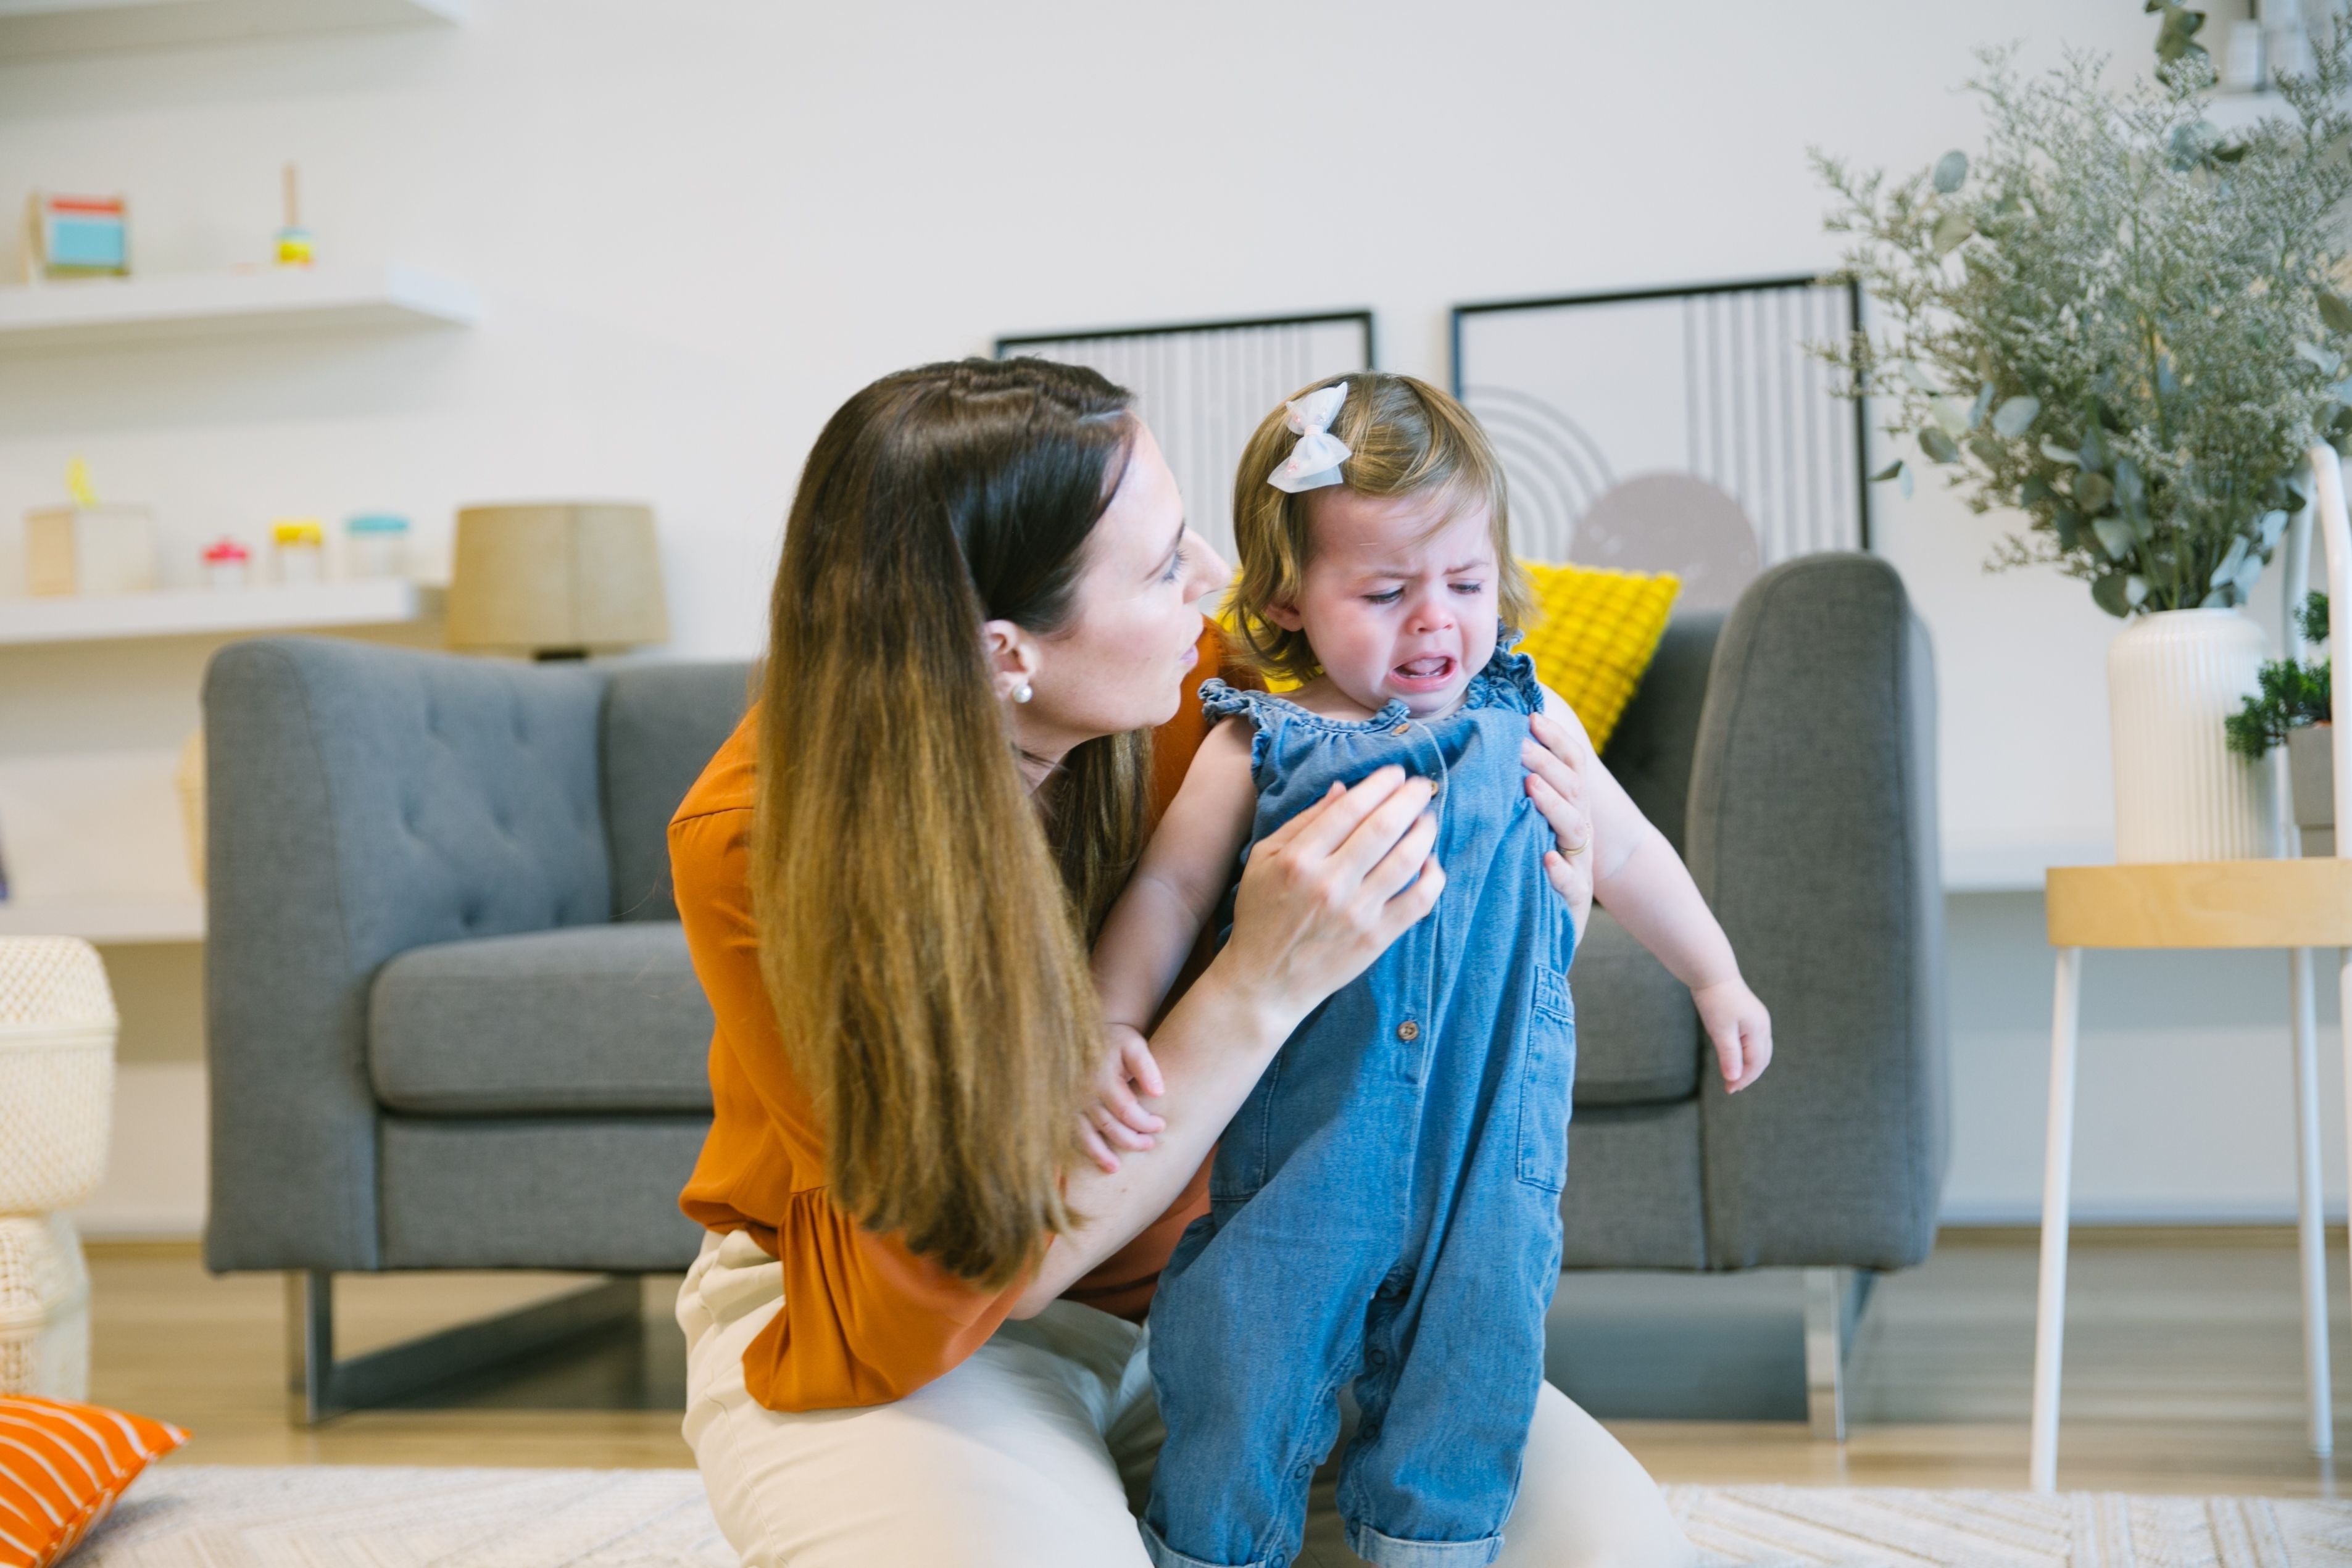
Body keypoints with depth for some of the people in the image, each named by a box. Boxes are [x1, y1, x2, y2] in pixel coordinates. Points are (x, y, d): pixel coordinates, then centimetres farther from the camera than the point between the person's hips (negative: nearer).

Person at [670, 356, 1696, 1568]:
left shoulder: (1206, 696, -15)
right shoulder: (754, 844, -26)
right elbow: (997, 1247, -23)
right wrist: (1262, 988, -32)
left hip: (1185, 1278, 4)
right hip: (904, 1322, -4)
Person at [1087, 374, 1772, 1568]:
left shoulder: (1523, 723, 5)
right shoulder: (1259, 747, -4)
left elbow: (1628, 855, 19)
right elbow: (1167, 890, -4)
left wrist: (1716, 980, 26)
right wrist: (1111, 1022, -18)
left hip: (1489, 1153, 2)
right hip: (1299, 1151, -2)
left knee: (1461, 1404, 8)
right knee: (1238, 1388, 1)